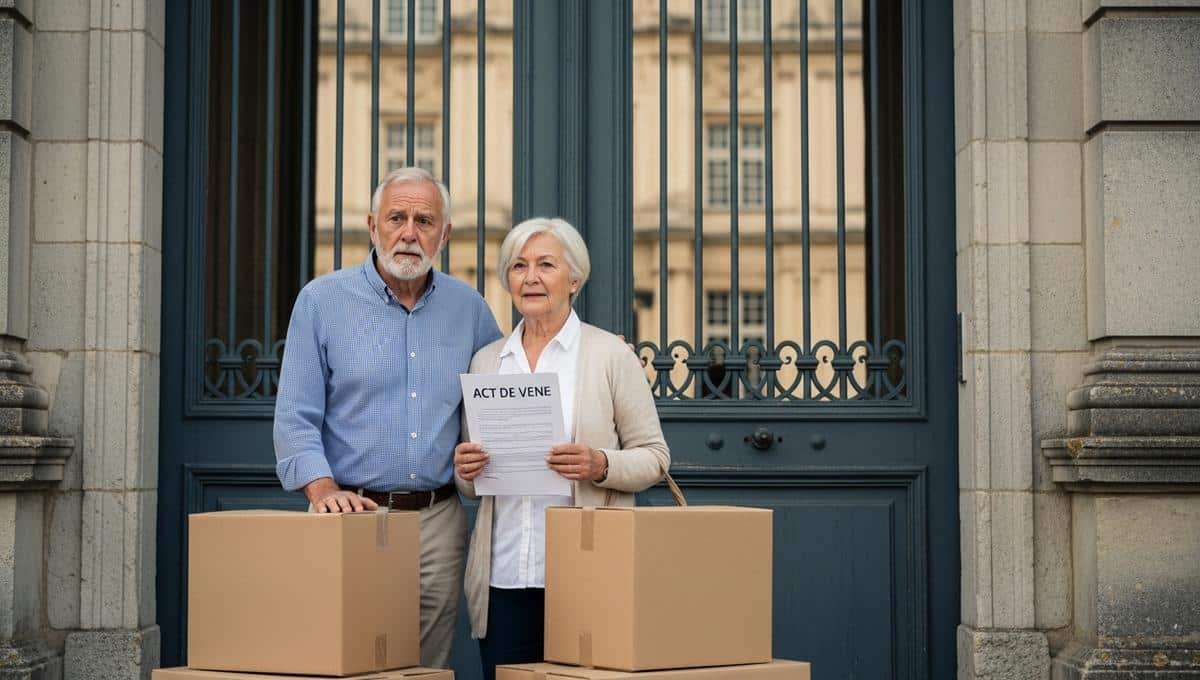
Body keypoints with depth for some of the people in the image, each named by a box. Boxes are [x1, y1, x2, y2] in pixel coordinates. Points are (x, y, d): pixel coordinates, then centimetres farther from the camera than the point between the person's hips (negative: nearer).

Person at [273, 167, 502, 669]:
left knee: (429, 669, 7)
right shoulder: (322, 300, 1)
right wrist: (323, 489, -19)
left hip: (438, 519, 3)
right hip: (353, 514, -3)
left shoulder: (468, 308, 10)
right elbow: (296, 417, -4)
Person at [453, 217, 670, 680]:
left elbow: (654, 457, 1)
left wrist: (601, 466, -18)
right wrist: (467, 470, -3)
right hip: (504, 573, 3)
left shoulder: (611, 355, 1)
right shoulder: (486, 360, 13)